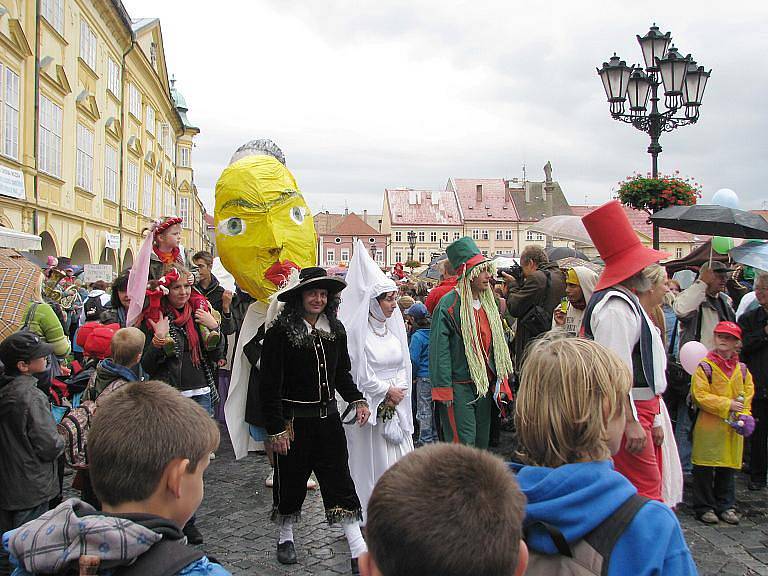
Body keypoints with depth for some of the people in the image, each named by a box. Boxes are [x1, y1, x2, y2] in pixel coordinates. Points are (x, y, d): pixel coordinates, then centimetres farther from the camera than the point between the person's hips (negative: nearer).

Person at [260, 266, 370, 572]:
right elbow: (269, 386, -12)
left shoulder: (335, 329, 5)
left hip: (328, 416, 4)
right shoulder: (280, 331, -12)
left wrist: (357, 400, 2)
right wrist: (276, 429, -14)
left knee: (340, 480, 3)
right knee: (291, 481, 11)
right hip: (293, 419, -4)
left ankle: (359, 551, 8)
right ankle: (285, 538, 35)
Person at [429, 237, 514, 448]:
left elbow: (497, 345, 17)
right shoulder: (448, 304, -12)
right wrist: (444, 390, -17)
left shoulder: (489, 304, 11)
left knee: (482, 442, 15)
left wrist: (500, 381, 14)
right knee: (463, 443, -8)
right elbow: (439, 350, -15)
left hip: (485, 386, 8)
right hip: (458, 387, -7)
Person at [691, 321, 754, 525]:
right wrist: (728, 405, -15)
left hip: (733, 428, 5)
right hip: (709, 426, -4)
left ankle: (725, 506, 24)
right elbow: (701, 395, -13)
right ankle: (704, 507, 12)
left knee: (728, 468, 12)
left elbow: (748, 394, 13)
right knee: (704, 468, 0)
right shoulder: (705, 366, -7)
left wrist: (744, 415, -3)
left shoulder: (742, 370, 8)